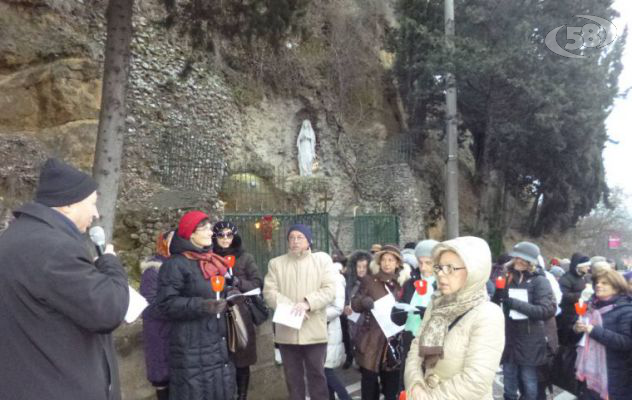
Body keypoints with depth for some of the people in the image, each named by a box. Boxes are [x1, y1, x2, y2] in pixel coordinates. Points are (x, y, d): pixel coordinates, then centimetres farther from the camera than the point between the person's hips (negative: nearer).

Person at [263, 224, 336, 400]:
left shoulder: (322, 259, 4)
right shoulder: (276, 263, 9)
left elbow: (330, 289, -5)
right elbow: (269, 292, -2)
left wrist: (307, 303, -19)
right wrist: (291, 306, -17)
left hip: (314, 330, -2)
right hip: (286, 331, 2)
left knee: (317, 375, 8)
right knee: (293, 377, 13)